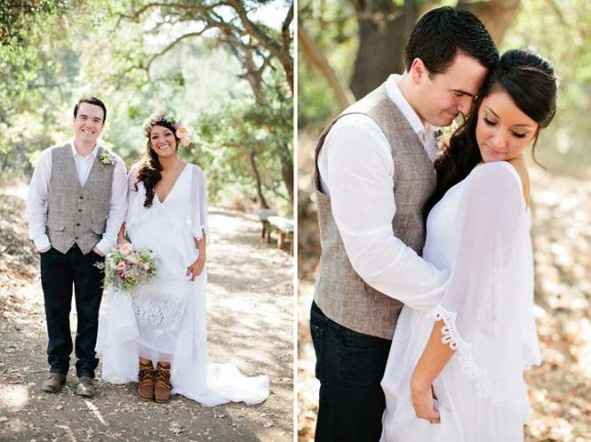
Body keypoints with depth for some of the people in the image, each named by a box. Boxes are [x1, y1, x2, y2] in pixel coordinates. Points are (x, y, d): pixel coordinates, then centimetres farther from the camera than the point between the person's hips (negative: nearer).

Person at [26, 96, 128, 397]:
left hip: (93, 251, 0)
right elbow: (35, 201, 2)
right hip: (55, 249, 1)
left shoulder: (114, 164, -1)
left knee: (89, 314, 8)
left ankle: (86, 372, 20)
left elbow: (118, 208, 0)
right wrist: (40, 240, -4)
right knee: (56, 311, 10)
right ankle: (57, 368, 25)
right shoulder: (50, 157, 0)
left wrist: (105, 245, -7)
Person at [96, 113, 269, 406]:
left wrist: (201, 256, -3)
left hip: (177, 259, -1)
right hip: (142, 256, 1)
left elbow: (200, 220, 2)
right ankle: (145, 369, 18)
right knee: (142, 314, 4)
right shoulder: (138, 173, 4)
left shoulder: (193, 173, 2)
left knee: (173, 316, 1)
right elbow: (125, 215, 7)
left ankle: (165, 371, 14)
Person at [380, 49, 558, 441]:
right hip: (483, 347, 8)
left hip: (458, 358, -8)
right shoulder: (510, 172, 2)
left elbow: (465, 300, -25)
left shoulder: (494, 178, -27)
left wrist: (421, 378, -18)